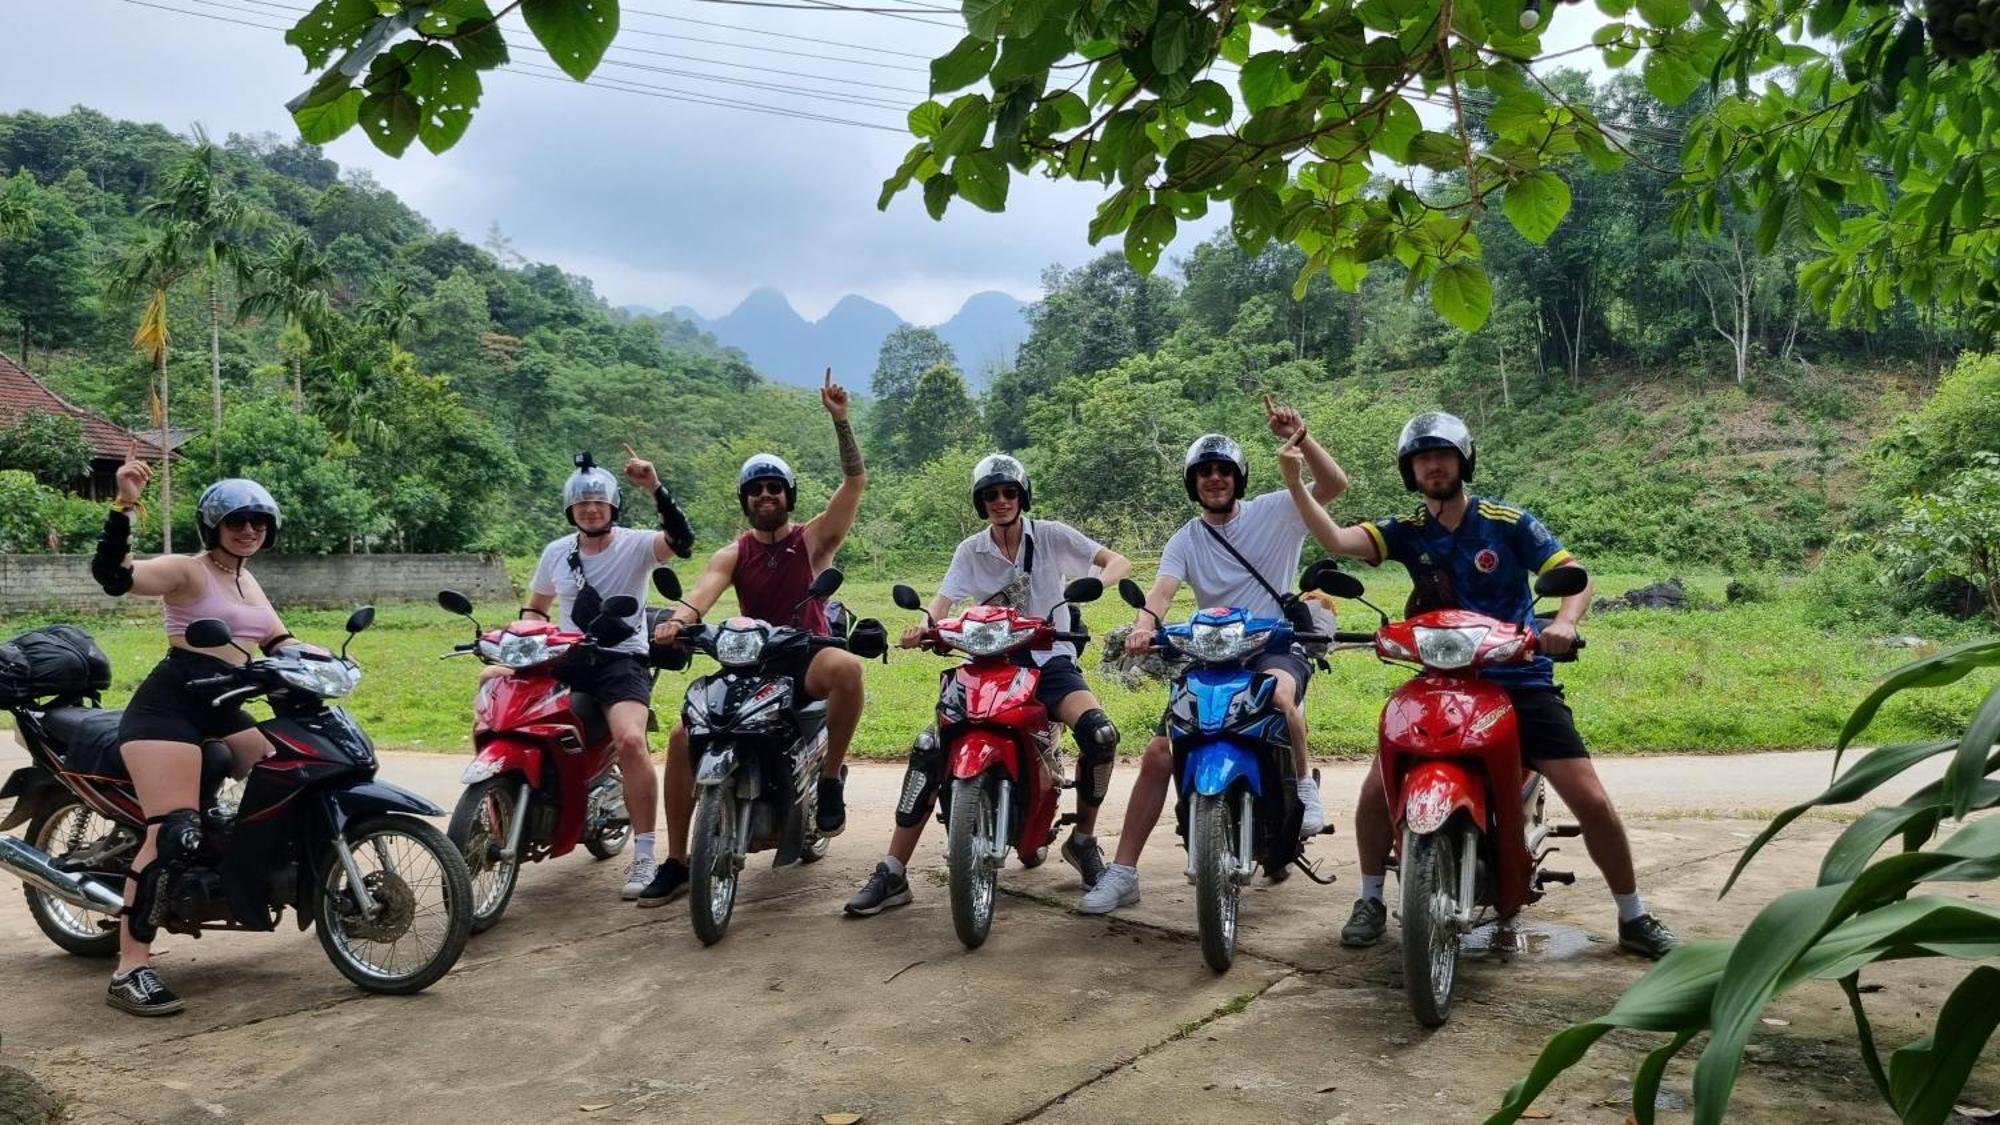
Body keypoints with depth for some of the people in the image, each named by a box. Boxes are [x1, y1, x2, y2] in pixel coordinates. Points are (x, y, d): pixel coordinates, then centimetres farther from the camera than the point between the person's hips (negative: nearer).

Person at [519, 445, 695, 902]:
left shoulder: (635, 545, -4)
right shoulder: (556, 552, 11)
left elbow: (682, 540, -25)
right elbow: (535, 607, 24)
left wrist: (655, 489, -34)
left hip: (622, 660, -5)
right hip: (566, 659, 5)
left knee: (631, 740, -30)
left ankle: (644, 855, -20)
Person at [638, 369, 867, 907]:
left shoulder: (813, 539, 2)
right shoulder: (733, 554, 8)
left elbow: (856, 480, -11)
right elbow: (704, 591, -13)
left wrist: (840, 419, -22)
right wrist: (677, 619, -37)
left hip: (807, 660, -3)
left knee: (846, 667, -39)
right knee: (684, 735, -17)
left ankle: (830, 780, -19)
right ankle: (675, 863, -5)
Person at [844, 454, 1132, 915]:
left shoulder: (1050, 536, 1)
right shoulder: (971, 550, 7)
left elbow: (1118, 561, -4)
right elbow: (942, 601, -3)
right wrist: (922, 626, -28)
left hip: (1049, 659, -1)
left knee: (1100, 733, -30)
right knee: (929, 746, -19)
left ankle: (1083, 841, -2)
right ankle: (892, 873, -13)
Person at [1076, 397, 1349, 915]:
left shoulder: (1274, 511, 1)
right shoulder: (1185, 541, 7)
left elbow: (1335, 484, -12)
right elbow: (1161, 589, -11)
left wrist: (1300, 439, -28)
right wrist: (1145, 624, -34)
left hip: (1278, 646, -3)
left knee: (1278, 693, -41)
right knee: (1158, 753, -9)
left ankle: (1304, 783, -11)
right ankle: (1122, 873, -1)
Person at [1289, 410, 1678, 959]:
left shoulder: (1508, 521, -2)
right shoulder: (1406, 531, 2)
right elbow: (1336, 539, -13)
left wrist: (1564, 622, -25)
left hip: (1521, 679, -1)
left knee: (1591, 802, -8)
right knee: (1376, 791, -10)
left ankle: (1634, 918, 13)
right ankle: (1371, 901, 12)